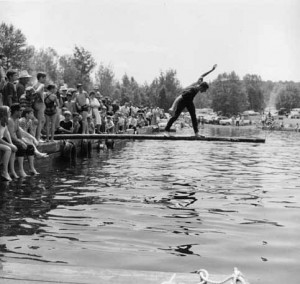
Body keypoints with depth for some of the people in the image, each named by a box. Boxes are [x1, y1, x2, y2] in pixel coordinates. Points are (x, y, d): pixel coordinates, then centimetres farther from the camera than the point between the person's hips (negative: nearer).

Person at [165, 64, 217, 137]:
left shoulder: (199, 83, -17)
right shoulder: (191, 91, -38)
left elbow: (202, 76, 4)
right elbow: (178, 98, -39)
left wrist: (212, 69, 9)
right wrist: (173, 107, -45)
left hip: (189, 101, 7)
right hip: (182, 101, -7)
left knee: (193, 116, -4)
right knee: (176, 116, -6)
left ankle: (196, 132, -6)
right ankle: (166, 130, 2)